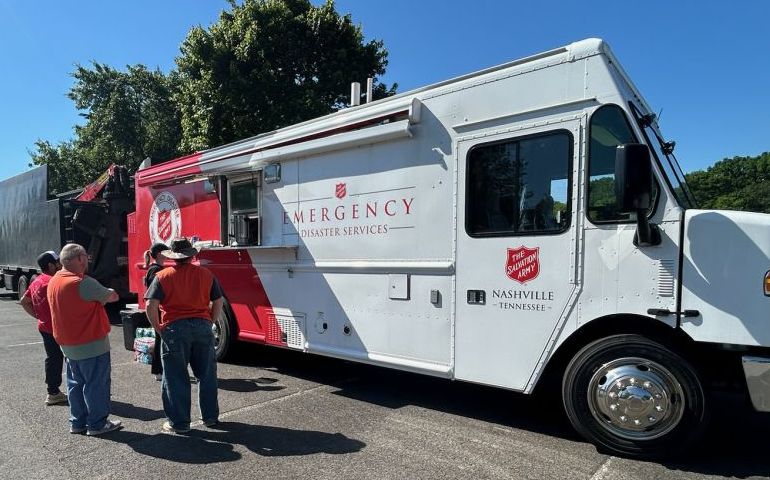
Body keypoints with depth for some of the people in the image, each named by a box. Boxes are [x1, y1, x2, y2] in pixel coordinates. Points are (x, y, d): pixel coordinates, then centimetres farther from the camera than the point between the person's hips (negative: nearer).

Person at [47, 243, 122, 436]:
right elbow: (113, 297, -13)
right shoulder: (83, 282, -23)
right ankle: (97, 424, 11)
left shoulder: (54, 281, 6)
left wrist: (98, 296, 7)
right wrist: (108, 292, 8)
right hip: (91, 344, -9)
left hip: (68, 344, 9)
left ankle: (77, 422, 27)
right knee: (96, 384, 3)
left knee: (76, 383, 18)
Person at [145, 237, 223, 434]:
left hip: (175, 329, -2)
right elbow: (218, 302, 7)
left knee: (176, 378, 10)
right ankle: (210, 417, 25)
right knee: (207, 374, 14)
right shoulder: (206, 274, 5)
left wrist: (159, 328, 2)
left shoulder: (162, 276, -2)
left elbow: (151, 306, -9)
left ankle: (179, 423, 18)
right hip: (203, 326, 3)